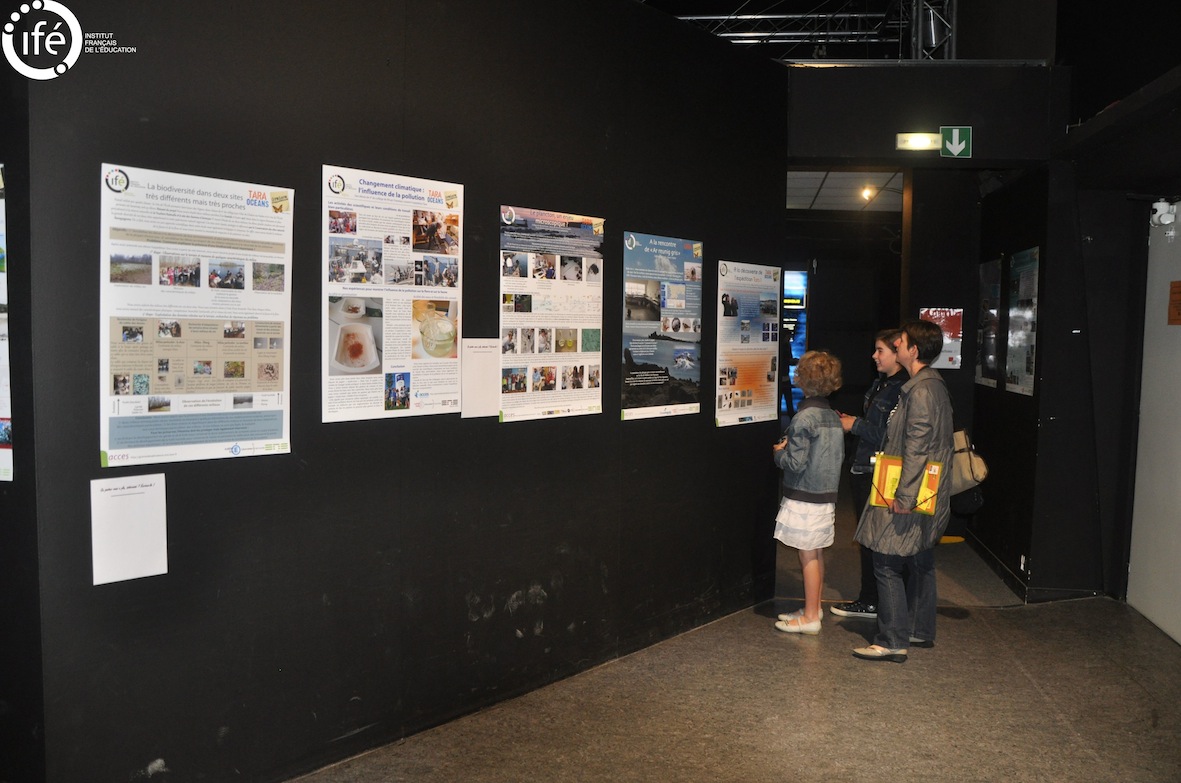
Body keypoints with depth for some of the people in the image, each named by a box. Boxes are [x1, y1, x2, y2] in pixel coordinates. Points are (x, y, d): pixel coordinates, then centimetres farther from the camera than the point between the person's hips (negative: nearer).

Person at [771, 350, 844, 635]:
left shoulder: (804, 418, -19)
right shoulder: (834, 417, 6)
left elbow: (796, 463, -20)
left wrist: (779, 452, 0)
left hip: (804, 498, -8)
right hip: (827, 495, 8)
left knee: (808, 556, -1)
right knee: (817, 554, 16)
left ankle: (810, 618, 7)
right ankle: (813, 608, 27)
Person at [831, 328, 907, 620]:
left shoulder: (903, 390, -19)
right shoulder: (879, 384, 12)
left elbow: (889, 437, -25)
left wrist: (856, 425, -15)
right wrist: (849, 420, 6)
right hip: (864, 472, 10)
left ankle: (871, 602, 14)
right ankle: (869, 600, 29)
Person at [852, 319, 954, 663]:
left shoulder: (920, 391, -19)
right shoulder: (933, 384, 13)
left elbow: (916, 447, -23)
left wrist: (904, 495, -22)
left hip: (911, 495, -11)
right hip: (928, 496, 11)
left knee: (887, 564, -6)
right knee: (921, 562, 18)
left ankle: (893, 641, -1)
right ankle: (921, 631, 29)